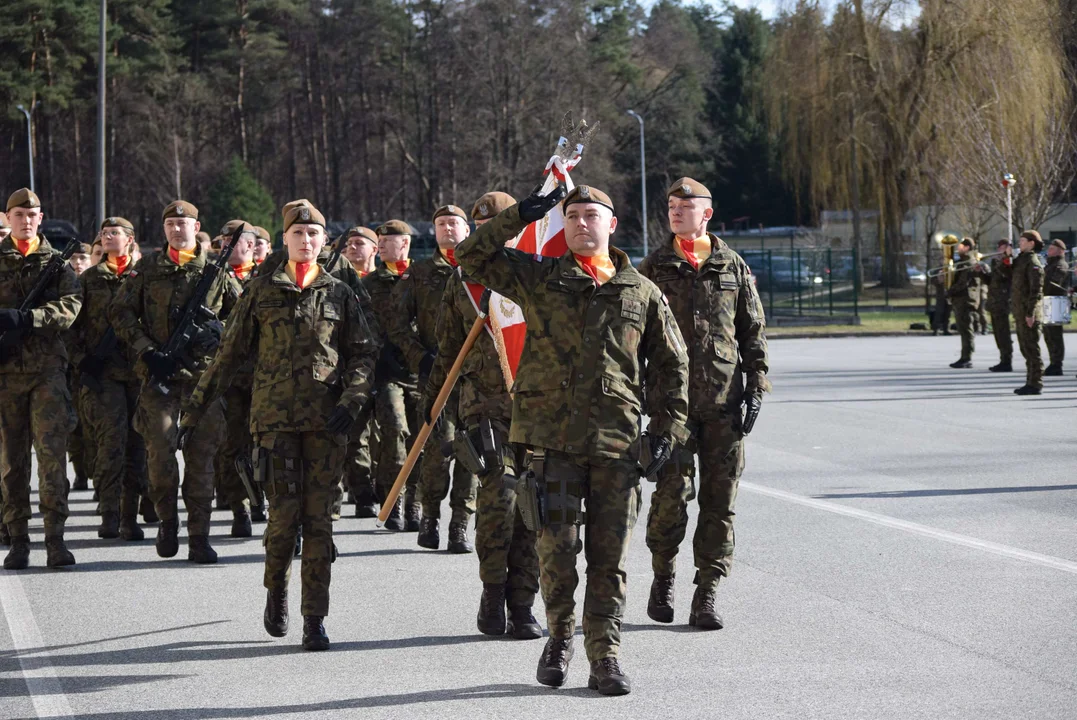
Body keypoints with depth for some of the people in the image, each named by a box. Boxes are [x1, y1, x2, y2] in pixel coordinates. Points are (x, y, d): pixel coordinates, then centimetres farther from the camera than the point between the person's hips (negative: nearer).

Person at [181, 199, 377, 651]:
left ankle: (315, 620, 3)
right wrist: (196, 407, 12)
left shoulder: (340, 295, 10)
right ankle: (276, 589, 21)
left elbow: (364, 354, 9)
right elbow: (229, 355, 12)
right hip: (276, 417, -1)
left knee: (319, 517, -2)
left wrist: (351, 400, -8)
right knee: (285, 513, -8)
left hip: (326, 420, 1)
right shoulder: (261, 292, 8)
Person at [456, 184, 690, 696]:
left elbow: (671, 366, 15)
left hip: (617, 443, 1)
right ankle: (560, 638, 19)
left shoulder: (642, 294, 12)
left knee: (609, 556, 1)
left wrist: (666, 429, 6)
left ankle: (604, 656, 8)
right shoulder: (538, 278, 9)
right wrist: (518, 217, -1)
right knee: (557, 547, -2)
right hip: (553, 436, -1)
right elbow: (471, 258, 7)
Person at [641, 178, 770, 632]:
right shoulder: (652, 269, 7)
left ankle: (707, 594, 6)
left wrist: (755, 390, 4)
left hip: (724, 404, 1)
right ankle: (663, 577, 15)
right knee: (672, 495, -7)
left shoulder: (733, 267, 9)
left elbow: (753, 333, 12)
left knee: (719, 500, 1)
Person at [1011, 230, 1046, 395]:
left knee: (1031, 348, -7)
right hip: (1021, 313, 10)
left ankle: (1035, 384, -5)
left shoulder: (1033, 262, -13)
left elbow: (1036, 289, -19)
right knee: (1026, 349, 13)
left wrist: (1030, 313, -21)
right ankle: (1031, 382, 20)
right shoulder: (1021, 260, 16)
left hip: (1029, 314, -10)